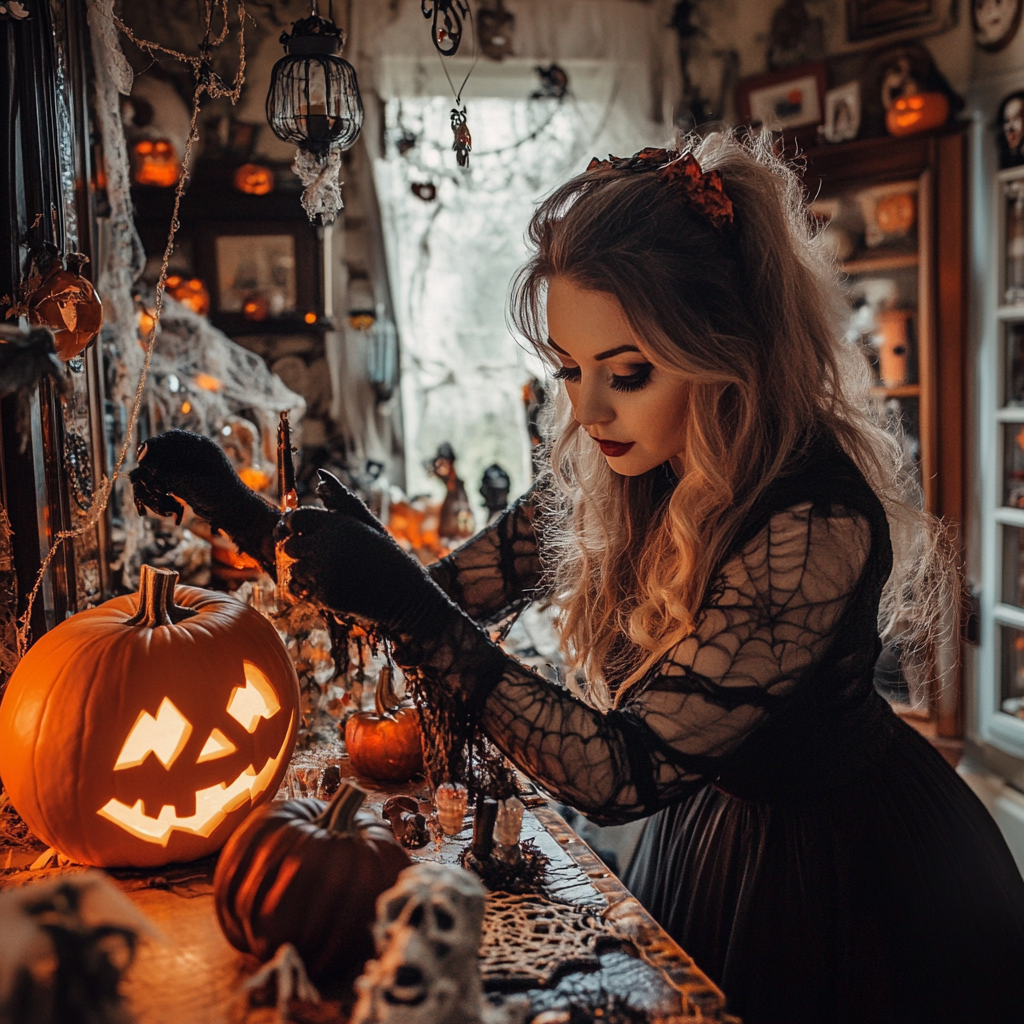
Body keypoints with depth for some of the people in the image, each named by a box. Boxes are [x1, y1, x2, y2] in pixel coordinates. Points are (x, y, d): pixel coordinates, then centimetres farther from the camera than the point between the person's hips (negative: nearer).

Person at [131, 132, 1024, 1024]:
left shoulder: (816, 528, -35)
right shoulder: (610, 477, -14)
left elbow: (621, 773, -35)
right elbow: (450, 593, -8)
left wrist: (410, 612, -40)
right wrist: (241, 510, -13)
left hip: (851, 880, -5)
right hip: (708, 832, 6)